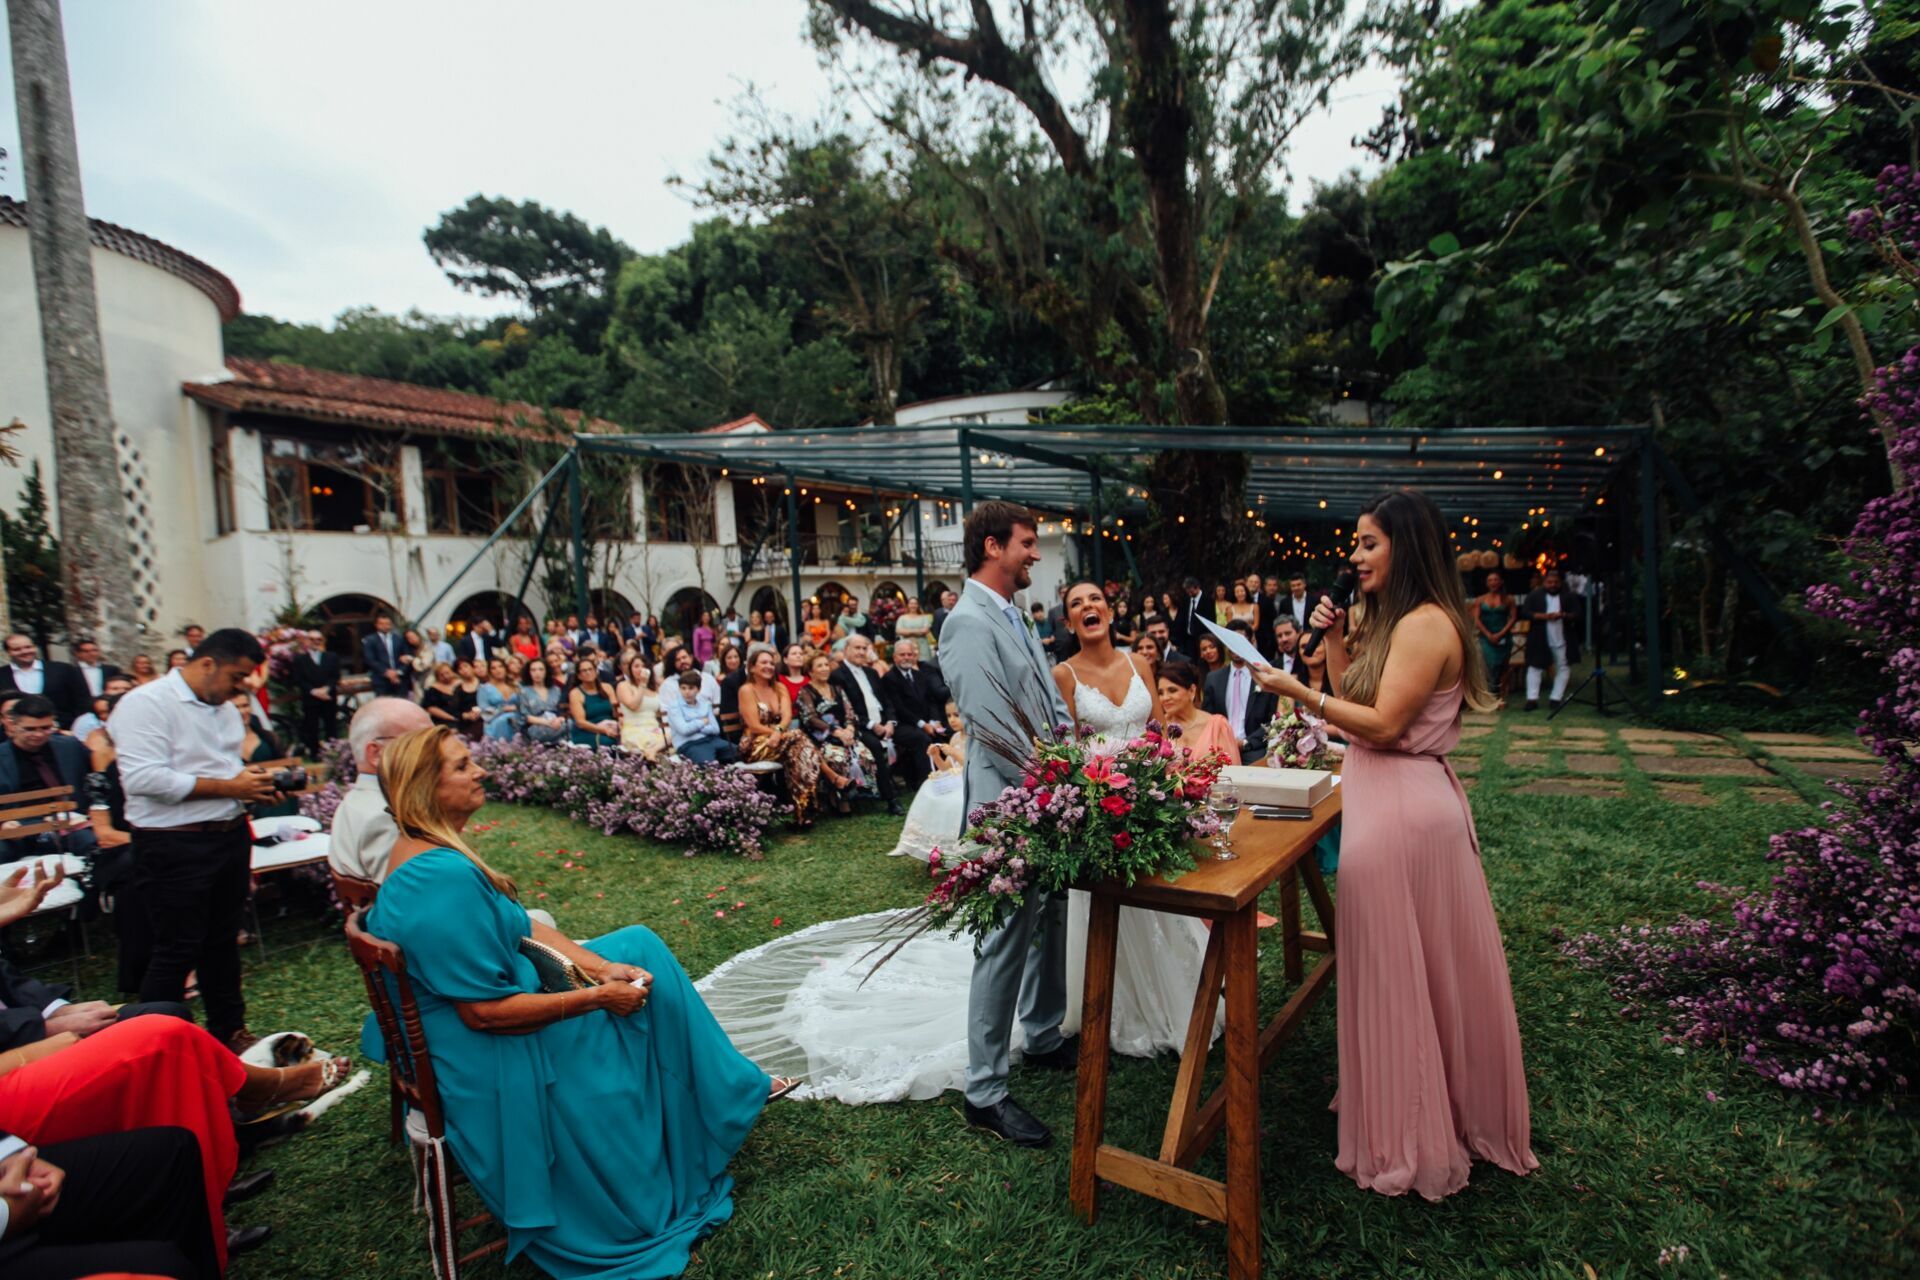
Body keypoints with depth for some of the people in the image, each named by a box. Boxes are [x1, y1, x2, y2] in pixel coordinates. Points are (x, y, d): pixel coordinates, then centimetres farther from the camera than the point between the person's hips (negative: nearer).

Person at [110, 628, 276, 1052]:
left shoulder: (225, 708, 14)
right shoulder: (146, 703, -13)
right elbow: (142, 777, -24)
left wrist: (253, 784, 2)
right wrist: (229, 787, -22)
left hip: (230, 837, 8)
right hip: (175, 847, -8)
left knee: (223, 941, 18)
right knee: (177, 952, 2)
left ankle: (228, 1029, 31)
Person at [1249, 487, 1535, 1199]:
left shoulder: (1426, 624, -17)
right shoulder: (1390, 621, 14)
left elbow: (1384, 724, -22)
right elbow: (1355, 699, 14)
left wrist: (1298, 692, -24)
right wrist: (1336, 642, 6)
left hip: (1404, 812, -10)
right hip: (1389, 803, 10)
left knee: (1401, 968, 3)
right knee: (1418, 964, 19)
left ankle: (1412, 1139, 21)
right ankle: (1444, 1112, 37)